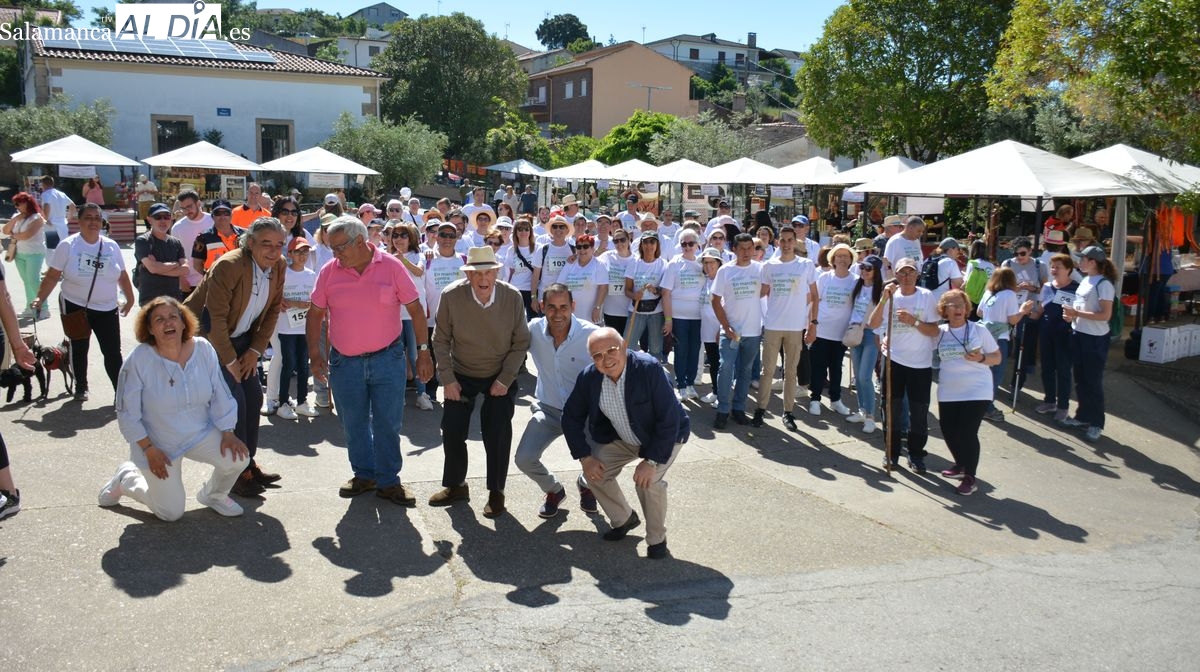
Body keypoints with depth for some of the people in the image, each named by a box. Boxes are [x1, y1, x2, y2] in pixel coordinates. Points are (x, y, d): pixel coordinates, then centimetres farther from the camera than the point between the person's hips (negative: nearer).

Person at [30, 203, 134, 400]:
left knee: (113, 352, -2)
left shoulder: (111, 246, 3)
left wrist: (130, 299, 13)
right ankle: (81, 387, 29)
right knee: (79, 349, 12)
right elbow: (52, 276, -5)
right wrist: (40, 299, -14)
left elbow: (122, 275, 11)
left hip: (107, 309, 1)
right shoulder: (68, 245, -5)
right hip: (75, 307, -1)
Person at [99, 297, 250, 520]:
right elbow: (128, 414, -13)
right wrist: (149, 449, -16)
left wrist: (228, 433, -11)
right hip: (158, 444, -3)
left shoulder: (203, 349, -12)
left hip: (200, 433, 3)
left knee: (237, 457, -22)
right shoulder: (139, 360, -20)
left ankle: (213, 494, 12)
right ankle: (127, 477, 29)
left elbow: (221, 396, -4)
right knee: (171, 513, 0)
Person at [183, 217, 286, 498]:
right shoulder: (229, 266, -28)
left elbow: (273, 310, 3)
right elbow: (215, 318, -26)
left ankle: (248, 463, 23)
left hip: (241, 338, 7)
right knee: (233, 401, -11)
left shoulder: (279, 266, -7)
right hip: (208, 338, -7)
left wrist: (255, 350, -2)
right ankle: (236, 473, 2)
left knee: (254, 397, 7)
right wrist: (229, 361, -19)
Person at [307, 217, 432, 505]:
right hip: (344, 362, 3)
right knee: (354, 425, 13)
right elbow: (315, 314, 6)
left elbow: (415, 309, -4)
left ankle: (388, 481, 17)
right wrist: (315, 352, -3)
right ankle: (363, 475, 31)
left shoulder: (391, 266, -7)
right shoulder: (329, 271, -2)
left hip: (387, 359, -2)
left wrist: (423, 352, -6)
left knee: (388, 423, 3)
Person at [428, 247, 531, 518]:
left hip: (500, 377, -1)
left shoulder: (512, 297, -18)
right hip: (461, 375, 1)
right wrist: (448, 379, -9)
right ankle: (456, 486, 28)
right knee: (452, 429, 6)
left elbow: (521, 343, -7)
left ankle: (496, 492, 15)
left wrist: (505, 380, -13)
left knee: (498, 433, -4)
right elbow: (441, 340, -6)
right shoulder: (451, 296, -19)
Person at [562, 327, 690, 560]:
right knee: (595, 472, -7)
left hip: (664, 436, -5)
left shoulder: (649, 368, -33)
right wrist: (585, 457, -13)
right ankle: (623, 519, 22)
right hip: (621, 439, 5)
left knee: (648, 480, -25)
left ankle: (657, 538, 1)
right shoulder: (589, 377, -17)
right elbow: (572, 417, -5)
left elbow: (669, 419, -31)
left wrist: (652, 461, -31)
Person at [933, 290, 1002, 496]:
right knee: (949, 431, 8)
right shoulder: (939, 332, 4)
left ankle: (969, 478, 7)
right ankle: (961, 465, 35)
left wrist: (981, 358, -17)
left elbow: (997, 357, 2)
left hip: (977, 391, -4)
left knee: (968, 432, -8)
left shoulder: (978, 330, -2)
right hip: (948, 392, 4)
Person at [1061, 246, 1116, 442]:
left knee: (1093, 382, 1)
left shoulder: (1104, 284, -17)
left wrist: (1077, 313, -22)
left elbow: (1105, 315, -22)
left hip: (1095, 339, -8)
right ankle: (1082, 416, 29)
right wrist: (1071, 314, 2)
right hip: (1078, 334, 8)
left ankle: (1096, 424, 12)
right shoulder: (1085, 280, 8)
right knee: (1080, 379, 16)